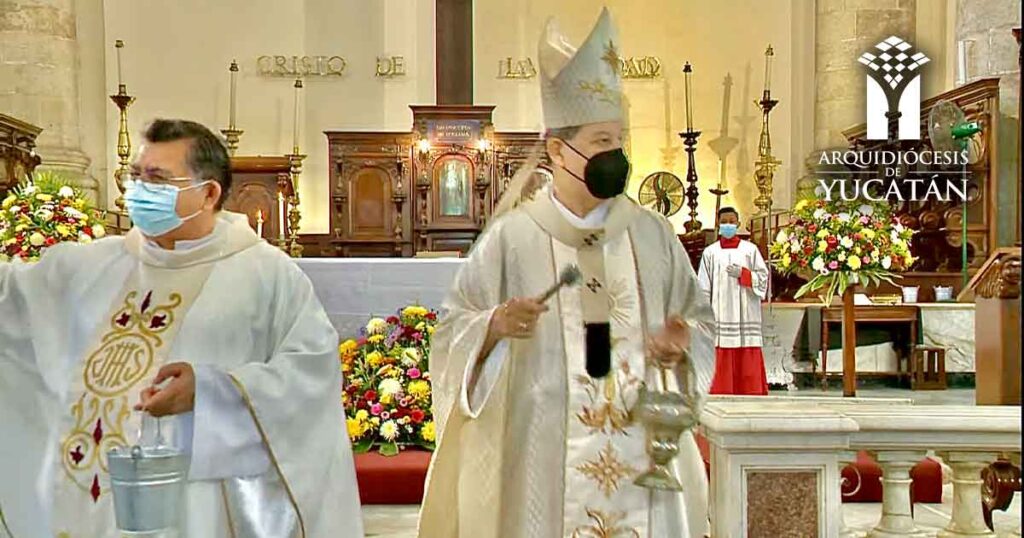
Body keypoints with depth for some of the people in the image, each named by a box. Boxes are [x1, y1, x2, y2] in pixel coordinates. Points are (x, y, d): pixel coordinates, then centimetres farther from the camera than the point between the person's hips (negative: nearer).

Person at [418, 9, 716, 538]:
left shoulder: (654, 235, 4)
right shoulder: (511, 236, -5)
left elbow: (698, 315, 13)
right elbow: (452, 330, -1)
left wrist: (682, 341, -8)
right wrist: (495, 326, -21)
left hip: (642, 455, 3)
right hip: (542, 455, -2)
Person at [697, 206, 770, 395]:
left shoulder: (750, 249, 8)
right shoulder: (710, 252, 9)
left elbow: (763, 277, 5)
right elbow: (703, 288, 5)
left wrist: (742, 274, -10)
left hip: (745, 315, 0)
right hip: (720, 315, 0)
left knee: (748, 362, -2)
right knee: (721, 362, -3)